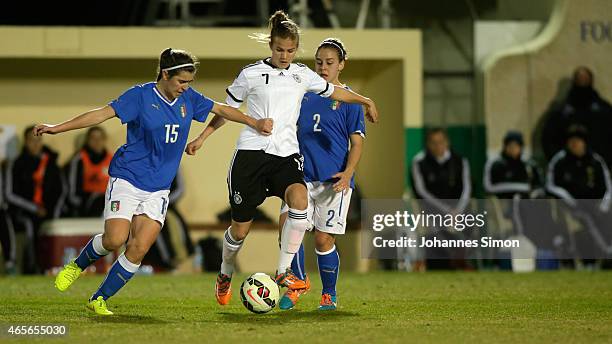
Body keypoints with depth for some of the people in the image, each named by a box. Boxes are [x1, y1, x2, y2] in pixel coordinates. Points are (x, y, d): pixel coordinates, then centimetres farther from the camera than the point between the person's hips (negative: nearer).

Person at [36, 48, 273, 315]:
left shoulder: (188, 99, 6)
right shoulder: (141, 96, -10)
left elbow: (221, 109, 19)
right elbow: (103, 113, -14)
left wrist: (254, 124, 14)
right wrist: (58, 128, -20)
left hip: (158, 189, 5)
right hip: (127, 180, -5)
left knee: (138, 250, -9)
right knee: (114, 240, -19)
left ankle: (98, 300, 3)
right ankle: (77, 265, 12)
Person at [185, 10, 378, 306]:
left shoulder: (302, 75, 11)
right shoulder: (252, 74, 1)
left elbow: (333, 91, 28)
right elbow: (228, 108, 12)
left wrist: (365, 101, 31)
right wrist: (202, 137, 7)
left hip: (286, 153, 2)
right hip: (252, 151, -2)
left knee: (299, 199, -30)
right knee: (240, 228, 2)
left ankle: (283, 271, -22)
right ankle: (225, 275, 33)